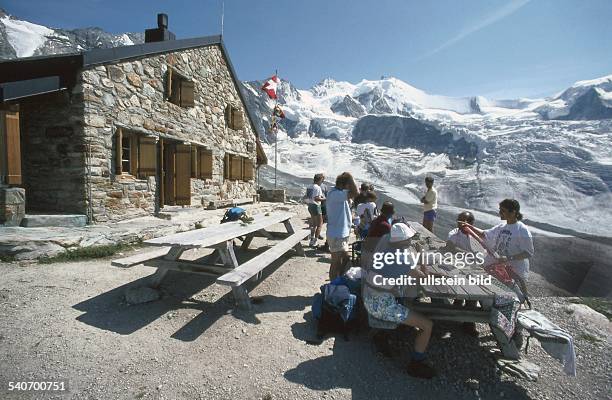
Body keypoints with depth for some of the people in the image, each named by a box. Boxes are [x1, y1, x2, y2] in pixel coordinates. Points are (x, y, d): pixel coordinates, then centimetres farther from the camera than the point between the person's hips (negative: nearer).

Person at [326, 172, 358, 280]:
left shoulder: (340, 194, 10)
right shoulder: (334, 194, -21)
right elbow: (354, 193, -34)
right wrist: (350, 178, -24)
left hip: (343, 234, 10)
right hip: (336, 235, -10)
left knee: (345, 259, 21)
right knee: (336, 262, 2)